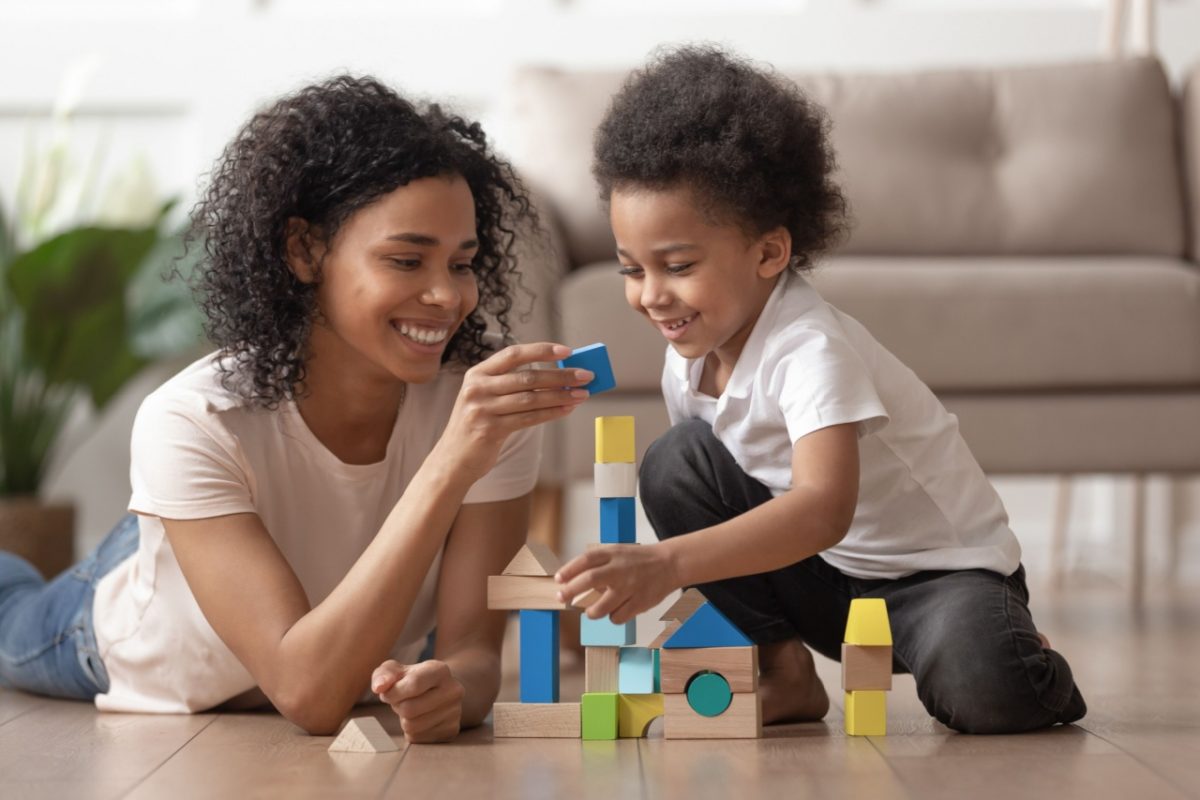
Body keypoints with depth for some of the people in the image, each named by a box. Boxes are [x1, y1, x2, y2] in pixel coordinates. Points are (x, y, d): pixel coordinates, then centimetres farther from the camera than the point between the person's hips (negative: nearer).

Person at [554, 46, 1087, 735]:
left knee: (981, 689, -36)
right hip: (822, 575, 7)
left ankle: (1031, 670, 3)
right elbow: (701, 498, 8)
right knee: (674, 462, -13)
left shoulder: (811, 348, -29)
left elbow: (825, 509, -44)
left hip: (942, 570, -6)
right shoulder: (689, 359, -6)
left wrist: (668, 561, -54)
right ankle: (785, 673, -4)